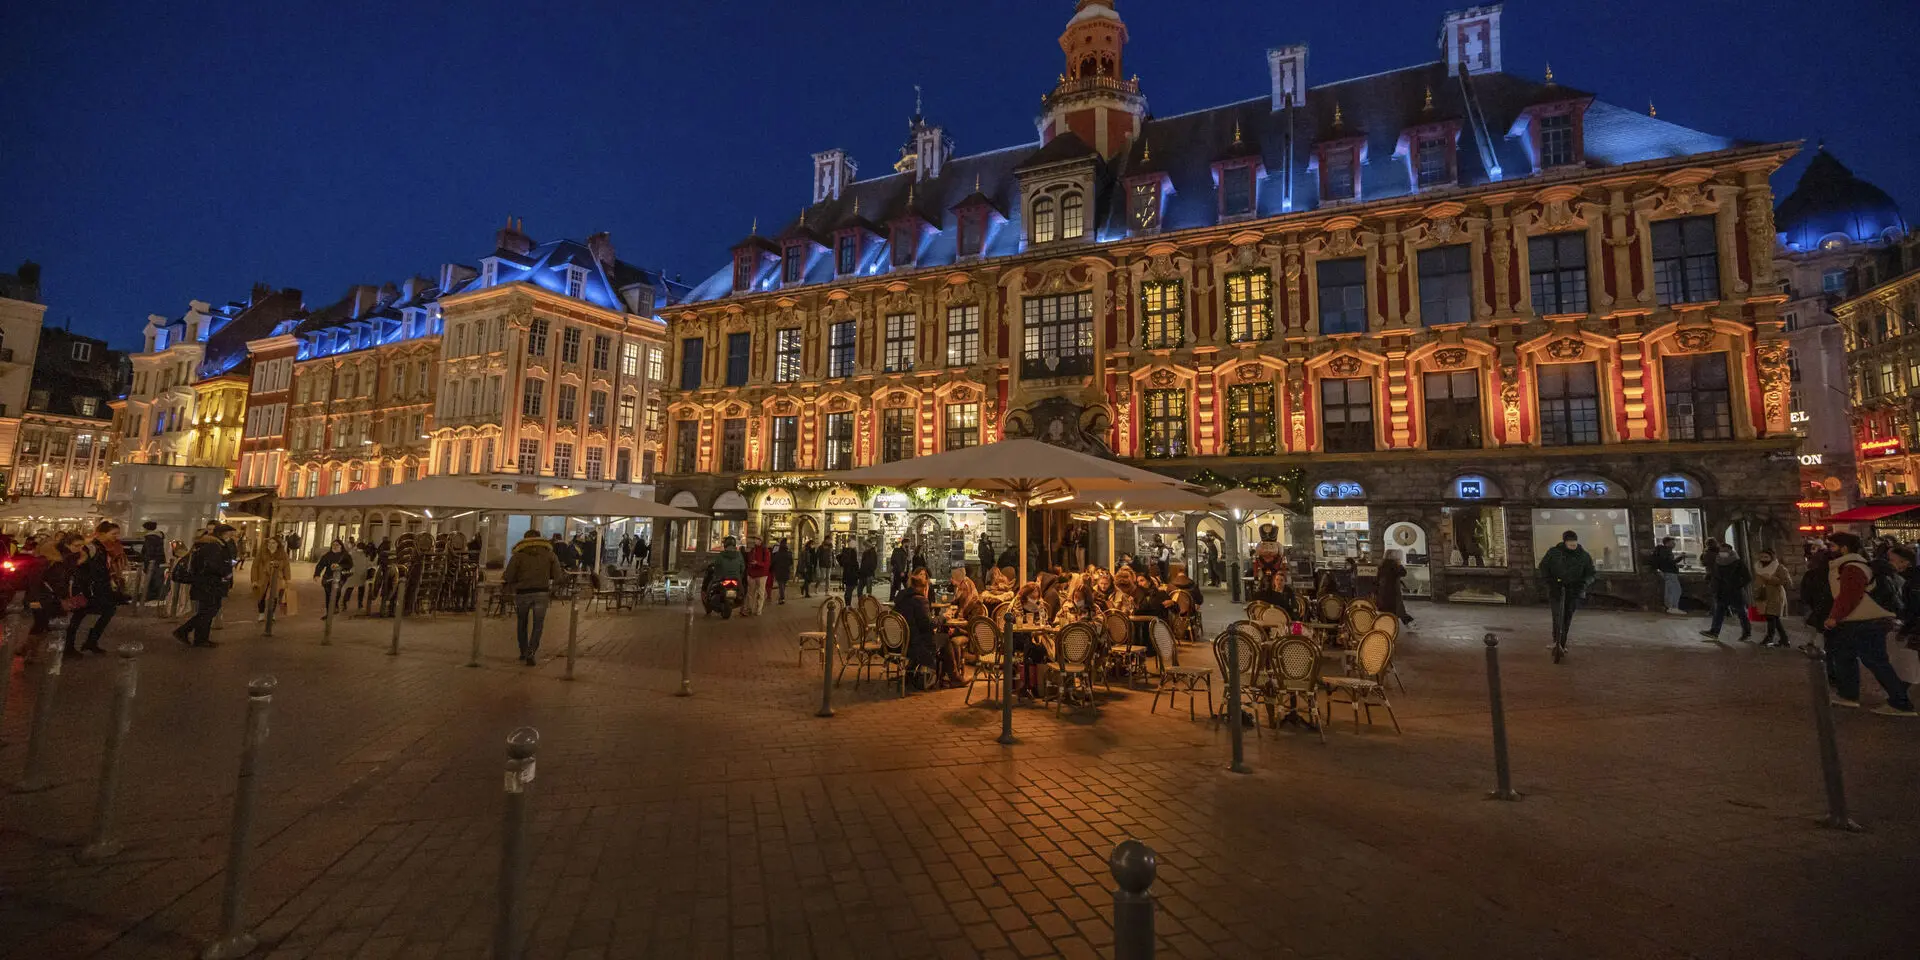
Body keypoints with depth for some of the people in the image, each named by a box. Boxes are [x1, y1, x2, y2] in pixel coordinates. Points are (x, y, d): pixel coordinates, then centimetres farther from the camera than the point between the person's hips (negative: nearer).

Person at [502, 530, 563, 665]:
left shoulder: (518, 555, 1)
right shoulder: (550, 554, 5)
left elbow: (508, 577, -3)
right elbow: (557, 576, 2)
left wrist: (504, 584, 17)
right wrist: (565, 573, 23)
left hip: (522, 593, 0)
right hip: (542, 593, 0)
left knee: (522, 624, 19)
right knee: (538, 625, 6)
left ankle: (523, 652, 25)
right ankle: (531, 653, -7)